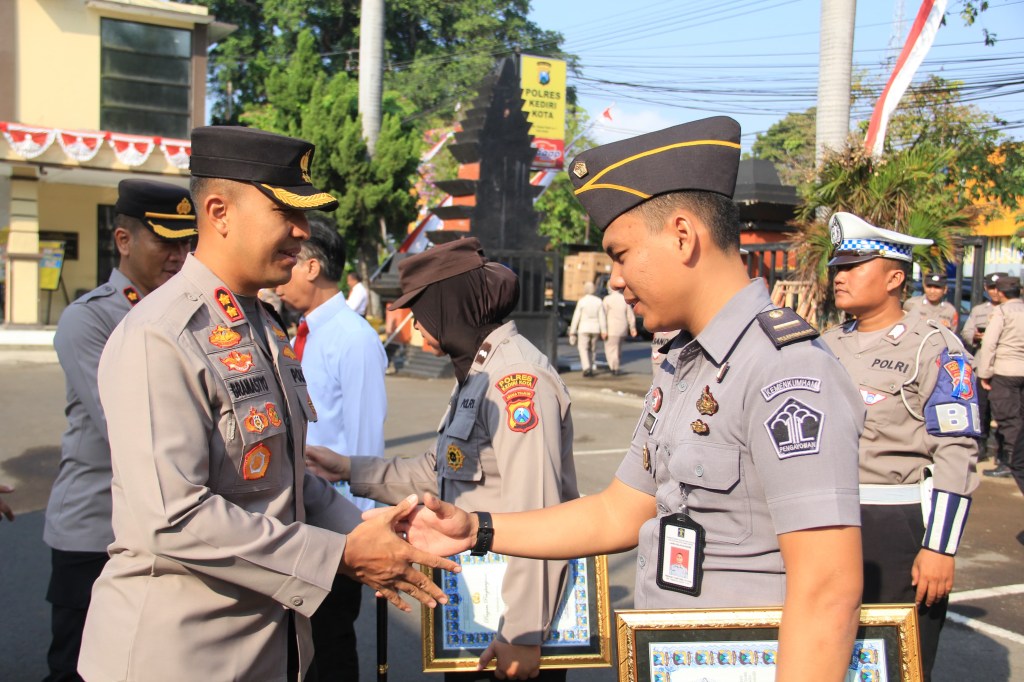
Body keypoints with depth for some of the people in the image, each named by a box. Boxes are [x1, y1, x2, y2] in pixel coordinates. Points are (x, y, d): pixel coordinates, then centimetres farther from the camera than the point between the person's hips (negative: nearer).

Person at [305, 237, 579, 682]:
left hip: (515, 608, -9)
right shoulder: (478, 374, 12)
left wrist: (524, 632, -24)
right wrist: (351, 470, 10)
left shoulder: (517, 377, -21)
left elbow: (536, 515, -25)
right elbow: (437, 475, 15)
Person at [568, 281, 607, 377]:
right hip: (595, 328, 4)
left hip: (584, 328, -4)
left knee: (583, 348, -1)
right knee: (593, 349, 15)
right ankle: (591, 369, 16)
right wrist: (604, 331, 2)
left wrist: (572, 331, 0)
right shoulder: (598, 301, 0)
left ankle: (587, 368, -18)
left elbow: (576, 317, -6)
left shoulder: (581, 301, -8)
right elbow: (602, 317, 0)